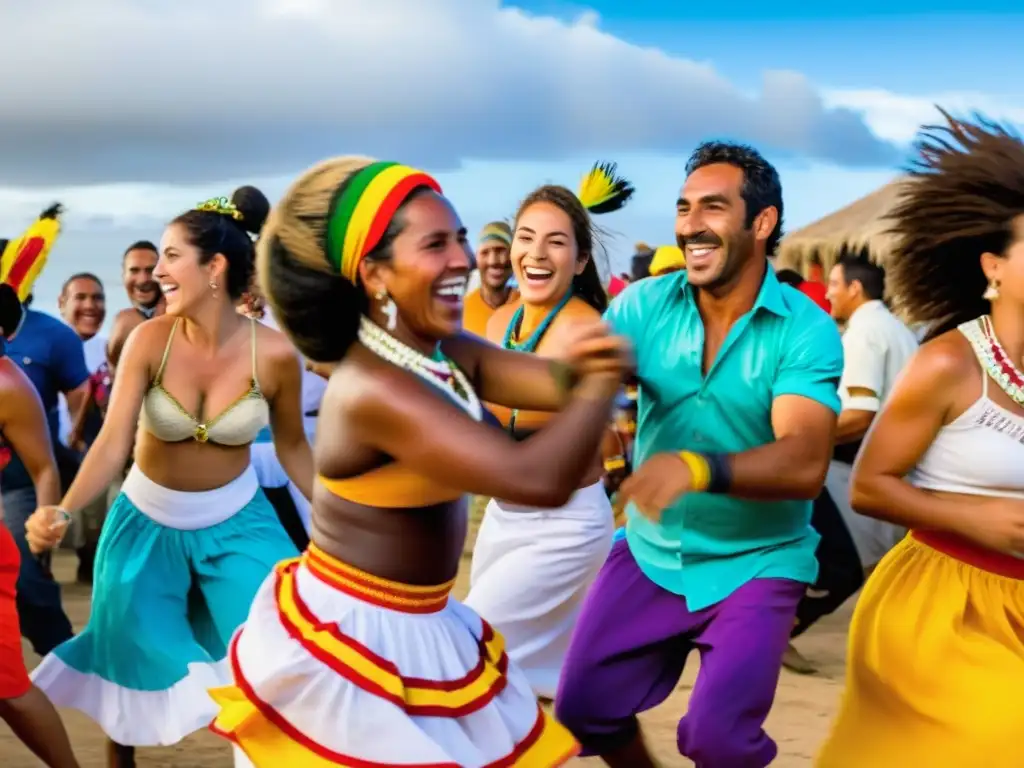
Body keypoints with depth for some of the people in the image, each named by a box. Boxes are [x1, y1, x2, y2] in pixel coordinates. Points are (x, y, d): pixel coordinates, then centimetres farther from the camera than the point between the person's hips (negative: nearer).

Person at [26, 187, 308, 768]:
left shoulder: (275, 353, -19)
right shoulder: (149, 340, -21)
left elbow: (292, 445, -3)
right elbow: (113, 442, -26)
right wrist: (63, 512, -42)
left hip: (235, 521, 0)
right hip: (149, 521, 1)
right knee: (131, 656, 12)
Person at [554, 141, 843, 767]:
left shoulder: (806, 330, -16)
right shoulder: (644, 305, -6)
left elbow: (805, 464, -29)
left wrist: (698, 468, -46)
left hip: (756, 563, -3)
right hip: (651, 552, 4)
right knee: (583, 708, 7)